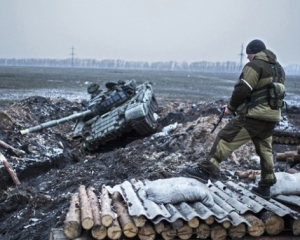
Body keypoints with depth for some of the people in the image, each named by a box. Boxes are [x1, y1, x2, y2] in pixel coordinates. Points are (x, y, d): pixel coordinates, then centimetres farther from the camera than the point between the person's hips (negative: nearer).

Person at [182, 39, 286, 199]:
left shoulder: (255, 65, -8)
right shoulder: (278, 68, 19)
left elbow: (242, 90, -15)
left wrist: (231, 107, -1)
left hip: (254, 115, -8)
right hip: (272, 116, 9)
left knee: (226, 139, -7)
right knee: (265, 149, 16)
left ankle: (205, 171, -11)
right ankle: (265, 187, 22)